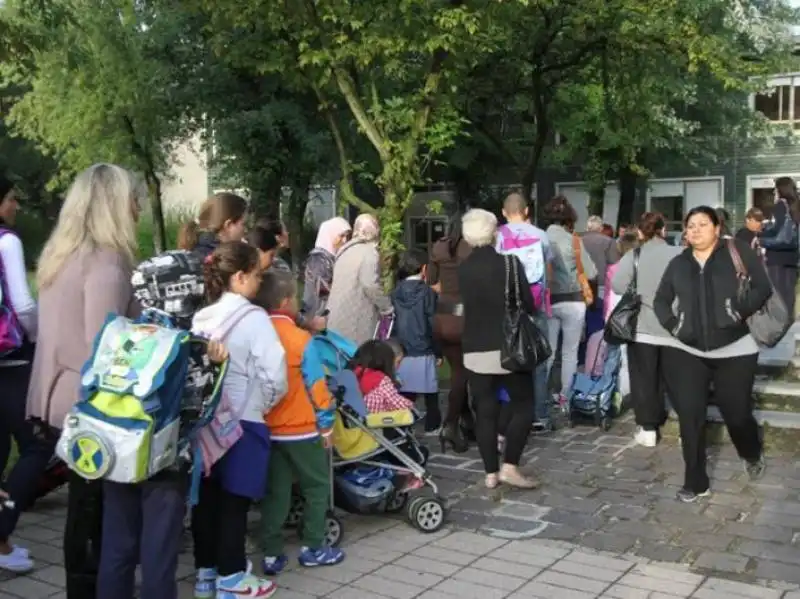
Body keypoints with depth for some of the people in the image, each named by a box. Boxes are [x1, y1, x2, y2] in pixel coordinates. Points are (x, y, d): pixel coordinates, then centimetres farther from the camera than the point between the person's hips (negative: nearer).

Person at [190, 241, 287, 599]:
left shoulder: (201, 318, 6)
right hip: (242, 421, -6)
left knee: (206, 496, 14)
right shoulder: (253, 318, -14)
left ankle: (206, 570, 26)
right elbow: (275, 374, -17)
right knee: (235, 500, 3)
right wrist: (265, 404, 0)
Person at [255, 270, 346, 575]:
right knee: (317, 487, 12)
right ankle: (312, 548, 16)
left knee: (275, 491, 13)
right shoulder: (300, 339, -16)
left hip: (267, 430, 5)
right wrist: (326, 425, -3)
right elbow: (316, 387, -13)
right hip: (302, 429, -5)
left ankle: (271, 554, 16)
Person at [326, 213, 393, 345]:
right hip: (356, 318, -8)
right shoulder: (369, 253, -12)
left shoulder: (345, 250, 14)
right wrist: (388, 307, -7)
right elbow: (371, 286, -20)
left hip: (337, 315, 8)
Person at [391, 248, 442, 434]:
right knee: (430, 393, 9)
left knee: (405, 394, 10)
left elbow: (392, 323, 9)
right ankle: (432, 427, 16)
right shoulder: (428, 292, -8)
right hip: (423, 353, -4)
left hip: (401, 353, 4)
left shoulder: (395, 293, 4)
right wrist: (438, 352, 1)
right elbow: (433, 326, -7)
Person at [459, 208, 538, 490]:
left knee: (484, 410, 8)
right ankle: (509, 466, 0)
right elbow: (529, 305, -4)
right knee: (523, 405, 9)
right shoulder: (510, 262, -9)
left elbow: (468, 305, 7)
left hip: (475, 349, 3)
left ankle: (491, 473, 11)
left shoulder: (462, 269, 0)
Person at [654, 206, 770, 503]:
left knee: (737, 413, 7)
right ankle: (696, 482, 12)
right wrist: (672, 325, -4)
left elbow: (762, 287, -4)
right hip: (686, 351, 2)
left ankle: (752, 456, 42)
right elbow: (660, 300, 13)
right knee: (690, 416, -2)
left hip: (734, 350, -2)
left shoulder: (737, 250, -1)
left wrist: (740, 311, -15)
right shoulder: (678, 263, 8)